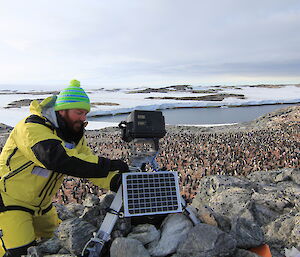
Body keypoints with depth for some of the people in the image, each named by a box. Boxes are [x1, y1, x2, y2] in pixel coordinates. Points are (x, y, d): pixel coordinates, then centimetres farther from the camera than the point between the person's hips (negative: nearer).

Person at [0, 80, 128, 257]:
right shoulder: (33, 127, -26)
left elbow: (88, 162, -5)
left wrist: (119, 183, -22)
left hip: (41, 205, 8)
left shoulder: (75, 136, 1)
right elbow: (55, 157, -42)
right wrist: (108, 165, -43)